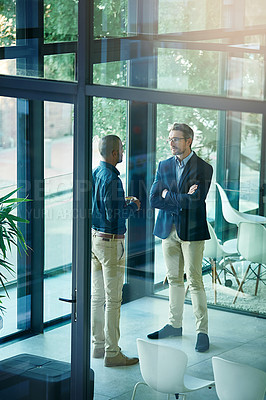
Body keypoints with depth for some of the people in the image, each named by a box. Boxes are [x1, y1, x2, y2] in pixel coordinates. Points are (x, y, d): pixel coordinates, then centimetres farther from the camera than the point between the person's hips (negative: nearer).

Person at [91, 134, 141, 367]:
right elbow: (114, 215, -22)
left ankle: (98, 345, 22)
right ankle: (112, 353, 0)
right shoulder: (112, 179, -19)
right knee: (113, 299, -4)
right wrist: (133, 206, -6)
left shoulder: (94, 174, 9)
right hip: (111, 242, -9)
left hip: (94, 237, 9)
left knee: (97, 296, 14)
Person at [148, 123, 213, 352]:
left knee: (195, 280, -5)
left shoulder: (203, 168, -7)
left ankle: (202, 331, 2)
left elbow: (195, 200, -18)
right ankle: (175, 325, 26)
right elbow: (154, 199, -1)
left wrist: (168, 196, -8)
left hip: (191, 230, -5)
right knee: (174, 279, 14)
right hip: (169, 229, 5)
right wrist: (182, 200, -11)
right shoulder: (164, 166, 8)